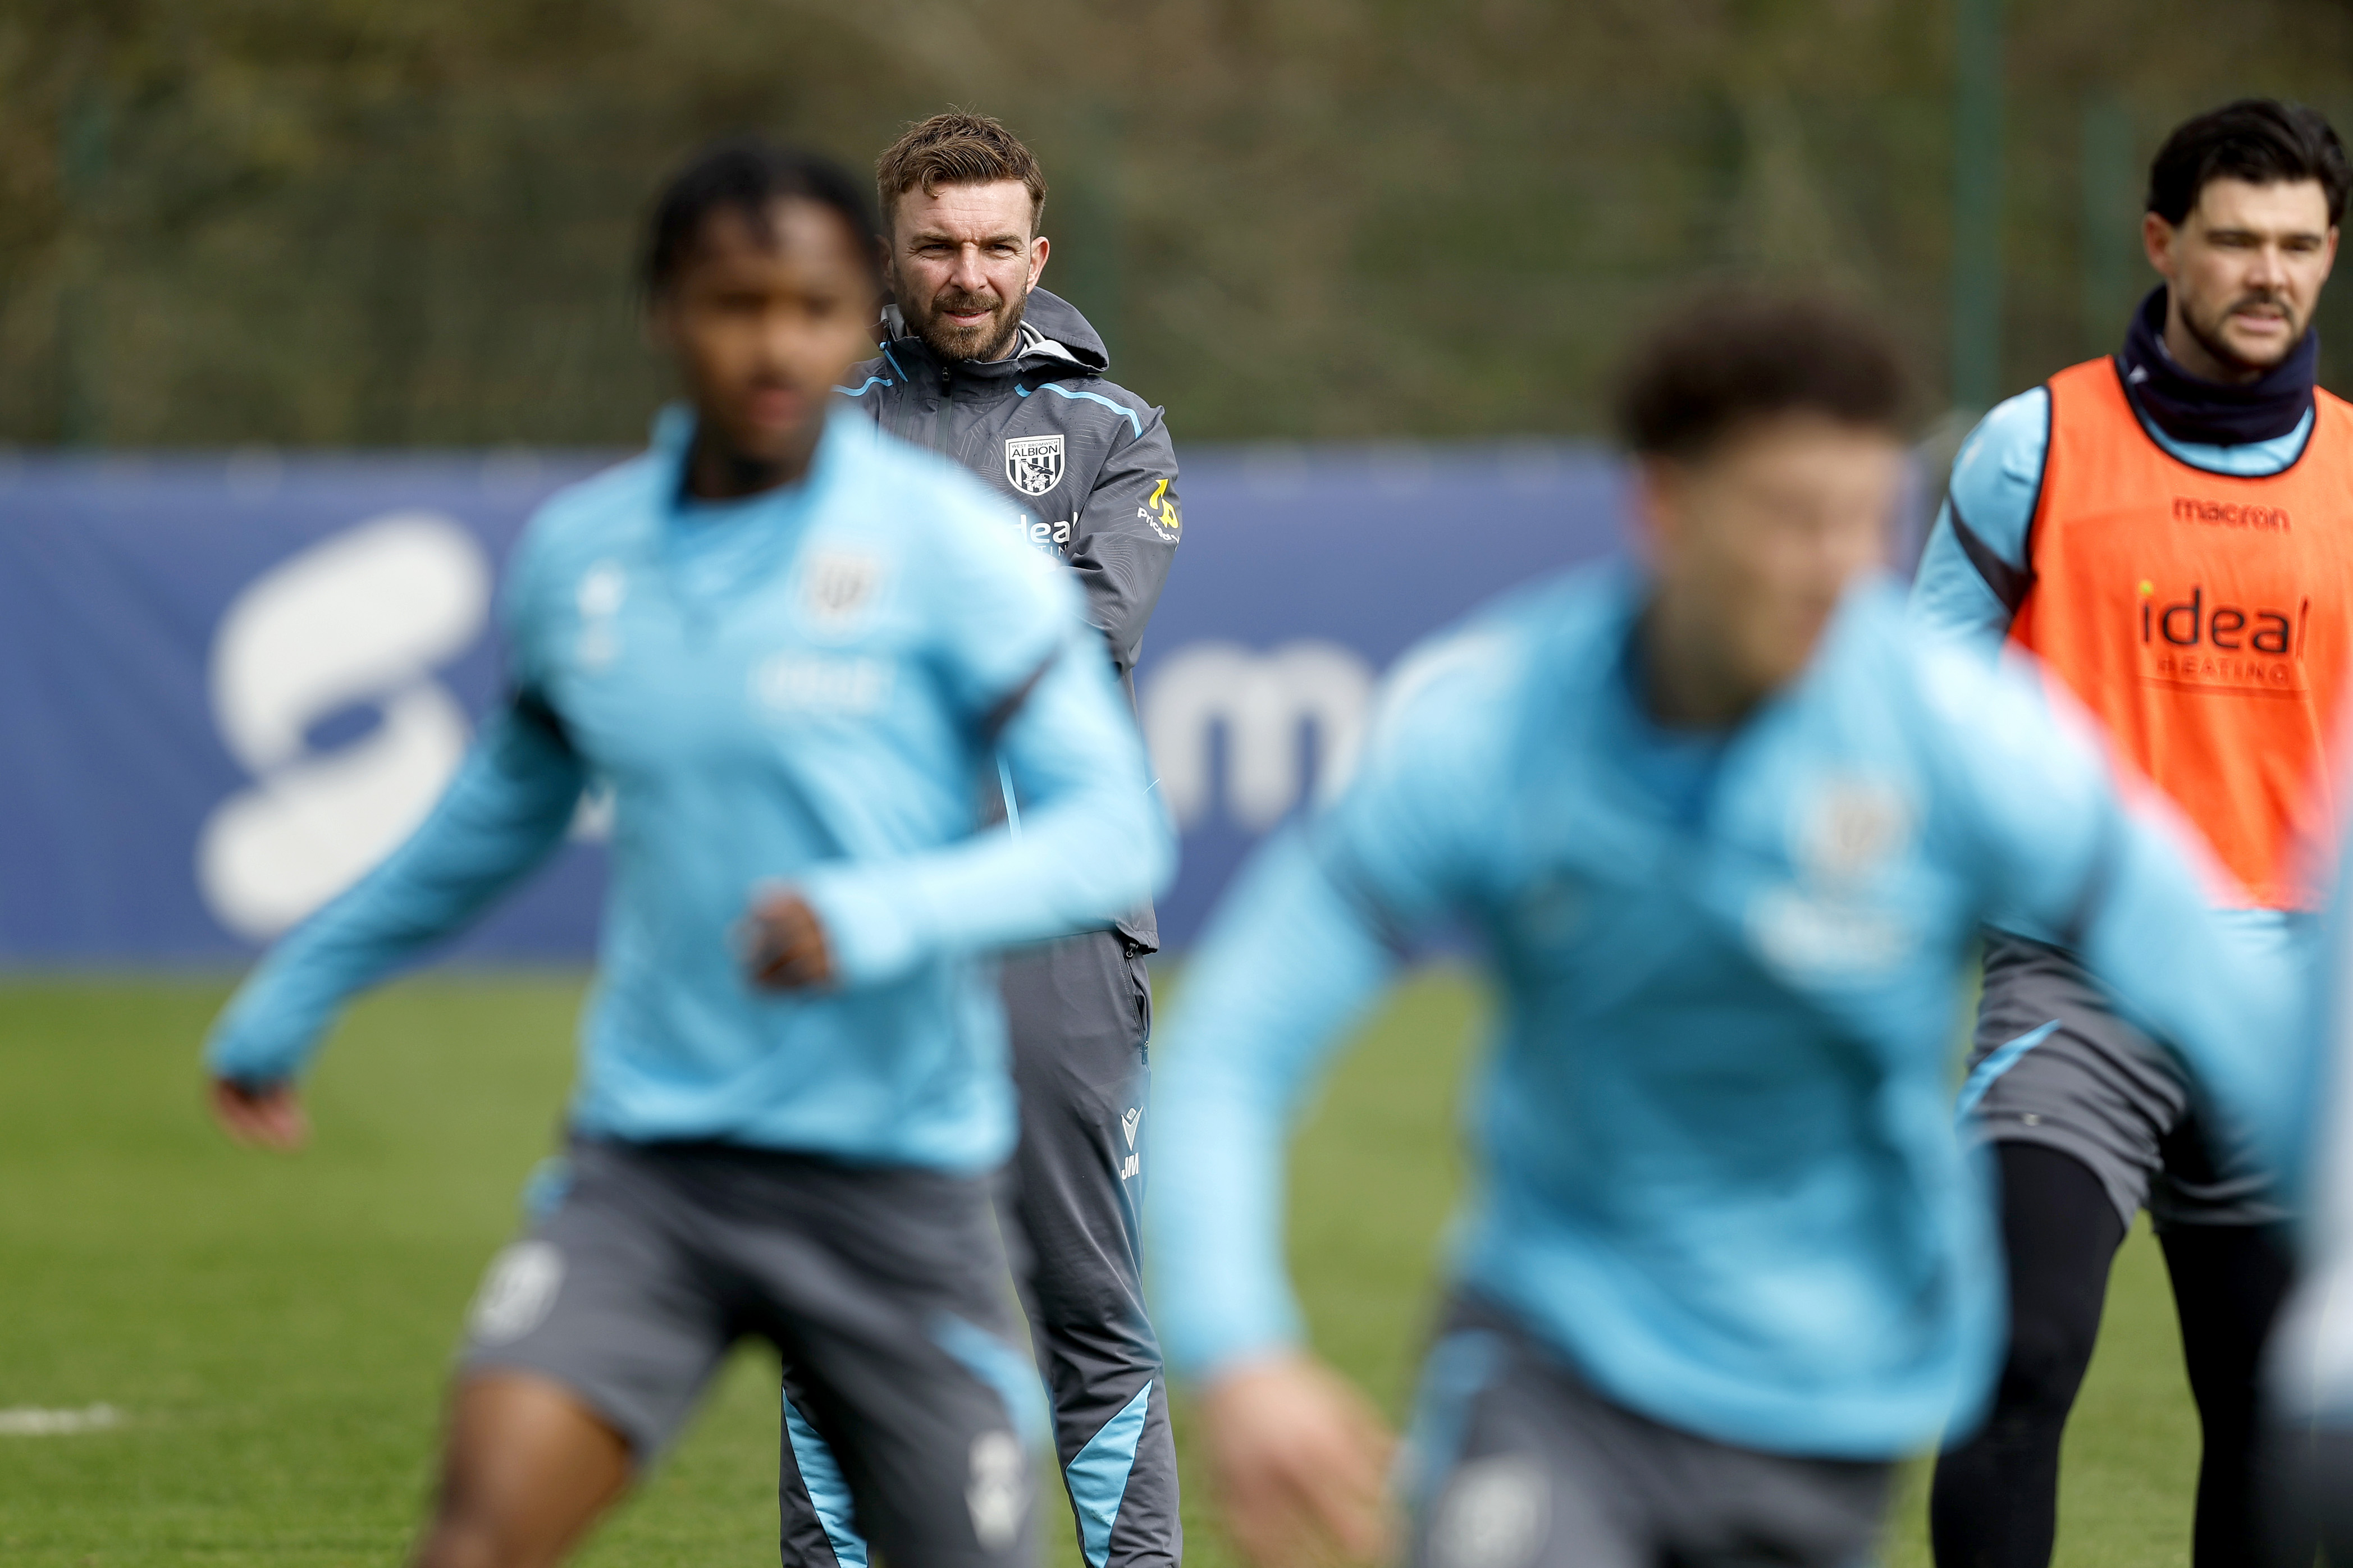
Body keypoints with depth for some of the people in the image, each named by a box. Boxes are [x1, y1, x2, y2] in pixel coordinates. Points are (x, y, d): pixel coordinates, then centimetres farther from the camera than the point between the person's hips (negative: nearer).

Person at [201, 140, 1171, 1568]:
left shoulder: (950, 548, -6)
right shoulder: (577, 553, 7)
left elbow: (1115, 833, -9)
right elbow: (512, 803, 26)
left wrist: (888, 915, -27)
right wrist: (292, 1003, 34)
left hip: (895, 1172, -2)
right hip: (652, 1165, 2)